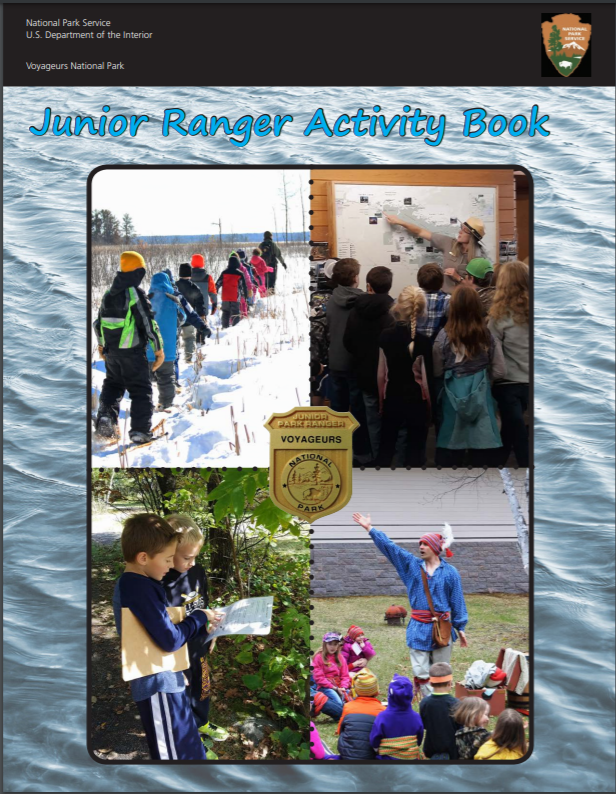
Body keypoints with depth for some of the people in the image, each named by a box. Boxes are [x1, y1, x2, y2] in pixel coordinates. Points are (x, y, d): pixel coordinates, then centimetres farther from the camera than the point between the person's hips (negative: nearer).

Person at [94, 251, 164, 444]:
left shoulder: (108, 294, 9)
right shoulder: (136, 294, -14)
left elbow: (99, 322, 19)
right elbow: (148, 323, -16)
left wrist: (101, 344, 33)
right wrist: (159, 349, -8)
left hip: (111, 350, 6)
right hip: (133, 352, -6)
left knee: (112, 384, 22)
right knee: (141, 390, 3)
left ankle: (106, 415, 1)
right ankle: (140, 430, -1)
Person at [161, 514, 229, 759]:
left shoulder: (197, 572, -9)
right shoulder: (161, 583, -30)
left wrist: (211, 636, 15)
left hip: (199, 648, 7)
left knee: (203, 689, 28)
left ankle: (202, 724, 55)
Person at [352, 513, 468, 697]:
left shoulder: (450, 572, 1)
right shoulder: (412, 564, 7)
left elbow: (457, 601, 3)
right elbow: (389, 546, 6)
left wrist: (460, 628, 3)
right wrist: (370, 529, 2)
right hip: (418, 628, 2)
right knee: (421, 673, -1)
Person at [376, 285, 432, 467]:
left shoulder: (385, 336, -5)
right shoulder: (423, 341, -14)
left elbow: (381, 374, 1)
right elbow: (425, 380, -11)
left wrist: (382, 401, 14)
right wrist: (429, 407, 3)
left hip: (392, 400, 3)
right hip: (416, 402, -3)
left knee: (386, 447, 16)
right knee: (415, 452, 9)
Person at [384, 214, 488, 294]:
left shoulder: (479, 256, -10)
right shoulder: (449, 243, 1)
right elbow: (421, 232, 8)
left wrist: (458, 277, -15)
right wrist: (399, 222, 7)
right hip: (444, 295, 4)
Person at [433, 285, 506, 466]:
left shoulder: (444, 336, -8)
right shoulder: (488, 336, -4)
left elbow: (436, 372, -2)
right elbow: (499, 371, 0)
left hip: (452, 397, -1)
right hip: (481, 397, 1)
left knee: (449, 453, 7)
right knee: (483, 454, 6)